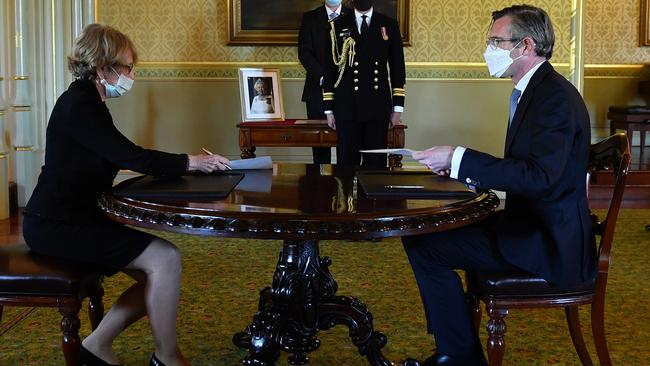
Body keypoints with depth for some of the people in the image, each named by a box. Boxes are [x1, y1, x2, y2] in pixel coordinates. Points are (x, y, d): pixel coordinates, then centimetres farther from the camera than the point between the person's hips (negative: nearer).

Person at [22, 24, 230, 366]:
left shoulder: (86, 102, 15)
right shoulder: (78, 106, -17)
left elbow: (124, 158, 15)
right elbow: (132, 157, -22)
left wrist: (185, 163, 7)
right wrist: (191, 162, -13)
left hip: (69, 218, 10)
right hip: (56, 225, -10)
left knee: (157, 272, 3)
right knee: (166, 259, -17)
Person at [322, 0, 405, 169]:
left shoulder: (389, 25, 6)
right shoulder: (338, 25, 5)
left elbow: (398, 68, 7)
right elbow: (330, 68, 6)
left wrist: (398, 107, 3)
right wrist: (329, 109, 2)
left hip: (378, 107, 0)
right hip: (347, 107, 0)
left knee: (376, 162, 1)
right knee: (347, 162, 0)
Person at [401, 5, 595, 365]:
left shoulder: (556, 96, -18)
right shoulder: (536, 90, 14)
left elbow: (539, 177, -29)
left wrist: (459, 158, -25)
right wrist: (461, 167, 2)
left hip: (547, 241, -10)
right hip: (533, 225, 10)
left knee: (423, 244, -16)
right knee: (425, 232, 12)